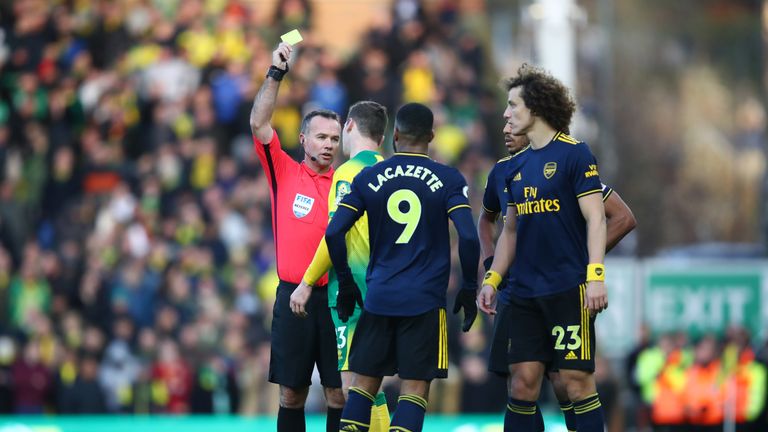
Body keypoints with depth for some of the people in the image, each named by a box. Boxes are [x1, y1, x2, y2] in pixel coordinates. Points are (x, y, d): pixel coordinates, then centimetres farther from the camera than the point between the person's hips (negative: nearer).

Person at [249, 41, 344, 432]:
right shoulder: (284, 173, 5)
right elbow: (259, 123, -3)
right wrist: (276, 73, -10)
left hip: (335, 296, 0)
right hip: (293, 295, 0)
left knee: (339, 391, -1)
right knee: (291, 392, 3)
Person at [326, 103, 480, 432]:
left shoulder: (367, 178, 4)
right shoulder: (448, 180, -2)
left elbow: (334, 233, -1)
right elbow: (468, 237, -11)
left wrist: (345, 284, 11)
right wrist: (469, 288, 1)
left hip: (379, 297, 2)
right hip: (426, 300, -2)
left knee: (364, 381, 10)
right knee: (415, 386, 0)